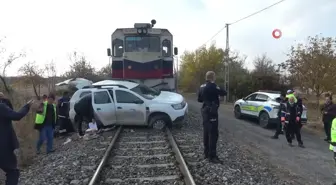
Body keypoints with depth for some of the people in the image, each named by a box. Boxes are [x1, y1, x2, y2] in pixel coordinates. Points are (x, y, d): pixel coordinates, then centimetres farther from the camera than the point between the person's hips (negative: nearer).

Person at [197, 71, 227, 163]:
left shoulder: (202, 87, 10)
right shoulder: (212, 86, -16)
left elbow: (199, 99, 19)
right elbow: (223, 93, -15)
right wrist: (219, 92, 6)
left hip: (205, 110, 9)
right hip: (211, 111, -9)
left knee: (206, 132, 13)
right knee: (213, 133, -7)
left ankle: (206, 153, 22)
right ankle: (212, 156, -5)